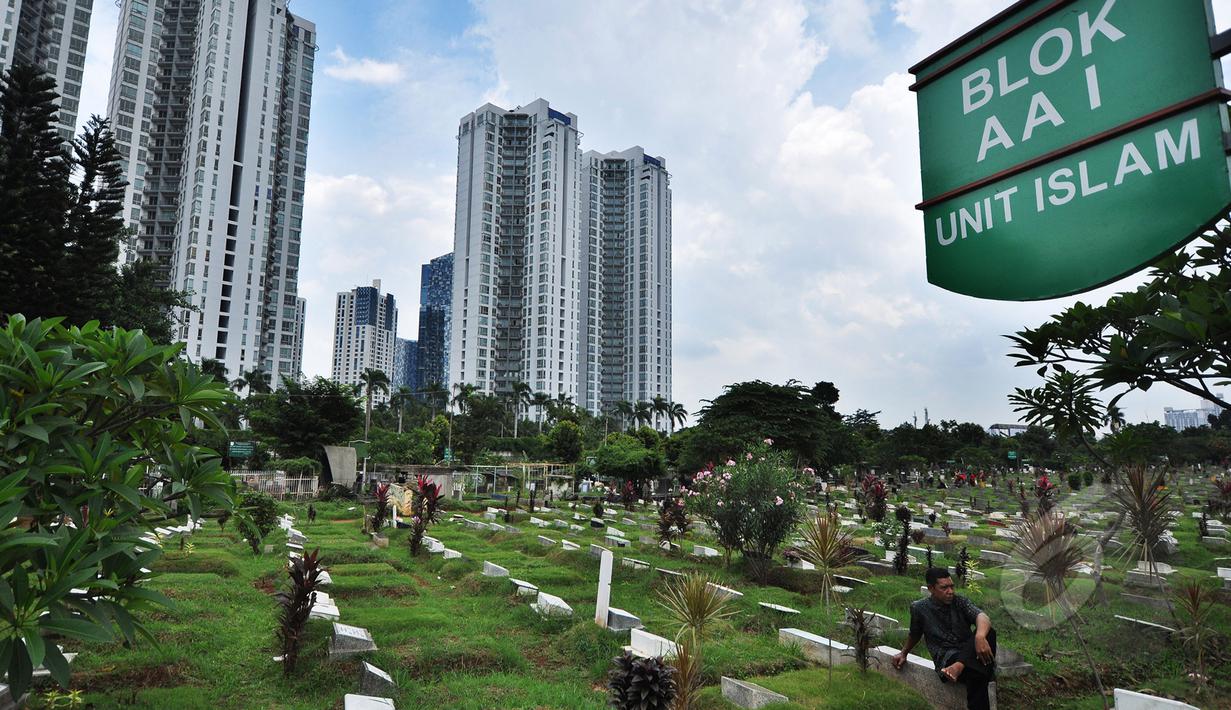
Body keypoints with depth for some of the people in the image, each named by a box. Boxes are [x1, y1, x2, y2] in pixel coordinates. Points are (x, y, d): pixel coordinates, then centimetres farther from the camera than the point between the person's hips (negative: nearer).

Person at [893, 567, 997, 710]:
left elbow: (981, 616, -18)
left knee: (988, 631, -33)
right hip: (946, 657, -3)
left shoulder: (960, 601, 5)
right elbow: (915, 634, 24)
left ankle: (959, 666, -43)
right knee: (977, 671, -39)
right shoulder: (919, 608, 3)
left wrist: (980, 636, -40)